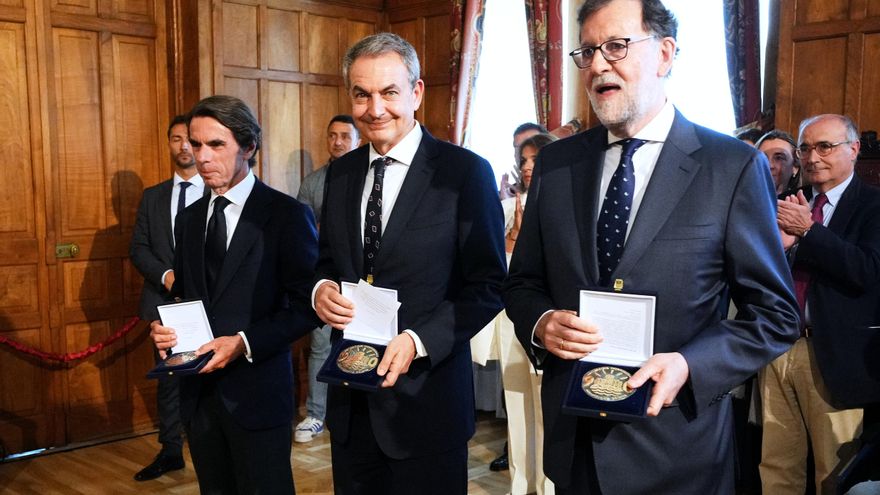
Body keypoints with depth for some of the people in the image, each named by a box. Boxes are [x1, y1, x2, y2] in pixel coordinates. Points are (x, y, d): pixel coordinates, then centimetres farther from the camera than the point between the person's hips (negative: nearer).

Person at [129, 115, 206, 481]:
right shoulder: (152, 197, 12)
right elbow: (138, 248, 8)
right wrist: (166, 275, -10)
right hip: (166, 302, 3)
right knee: (168, 378, 10)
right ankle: (170, 451, 23)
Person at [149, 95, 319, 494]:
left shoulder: (287, 215, -9)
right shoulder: (188, 218, 11)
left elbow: (306, 305, -10)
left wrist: (245, 343, -19)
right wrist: (163, 326, -3)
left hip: (256, 391, -5)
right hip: (198, 390, 6)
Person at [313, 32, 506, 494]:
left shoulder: (465, 171, -10)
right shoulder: (340, 172, 7)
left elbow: (488, 284, -10)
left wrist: (418, 341, -21)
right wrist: (321, 288, -6)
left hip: (425, 398, -5)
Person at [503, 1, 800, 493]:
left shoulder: (735, 167, -8)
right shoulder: (555, 163, 3)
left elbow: (775, 314, -5)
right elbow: (523, 282, 10)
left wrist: (688, 365, -20)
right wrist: (541, 323, -11)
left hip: (676, 446, -3)